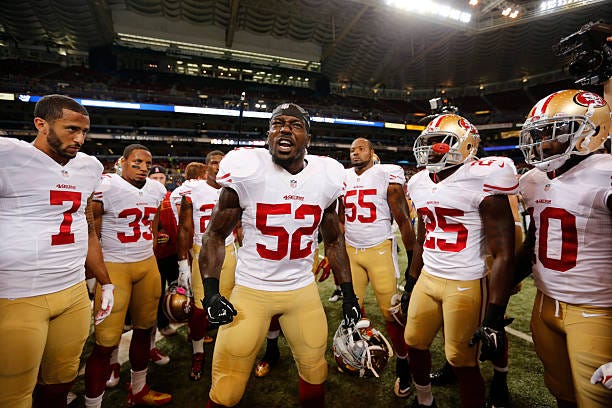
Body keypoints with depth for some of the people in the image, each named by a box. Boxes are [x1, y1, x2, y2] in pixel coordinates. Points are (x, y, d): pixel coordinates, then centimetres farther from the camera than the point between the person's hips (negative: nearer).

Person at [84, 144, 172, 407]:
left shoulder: (156, 189, 7)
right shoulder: (105, 187, -12)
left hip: (148, 265, 7)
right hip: (113, 267, -6)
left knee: (144, 328, 16)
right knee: (106, 343, -3)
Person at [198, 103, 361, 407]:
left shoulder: (325, 178, -3)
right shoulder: (247, 172, -13)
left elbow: (333, 240, 8)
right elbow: (215, 235, -3)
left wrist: (348, 293, 5)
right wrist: (210, 291, -14)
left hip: (303, 288, 3)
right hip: (250, 290, -2)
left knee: (314, 372, 19)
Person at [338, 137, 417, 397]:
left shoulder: (387, 175, -8)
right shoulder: (343, 178, 7)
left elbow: (403, 219, -6)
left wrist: (412, 257, -6)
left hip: (380, 250, -4)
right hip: (350, 250, 5)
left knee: (391, 311, 1)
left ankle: (403, 365, 22)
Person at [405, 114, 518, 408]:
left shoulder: (482, 182, -15)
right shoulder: (421, 184, 7)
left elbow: (503, 254, -15)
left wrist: (494, 317, -16)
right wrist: (410, 283, 18)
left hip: (465, 285, -7)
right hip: (427, 278, 7)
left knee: (463, 363, 6)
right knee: (414, 343, 18)